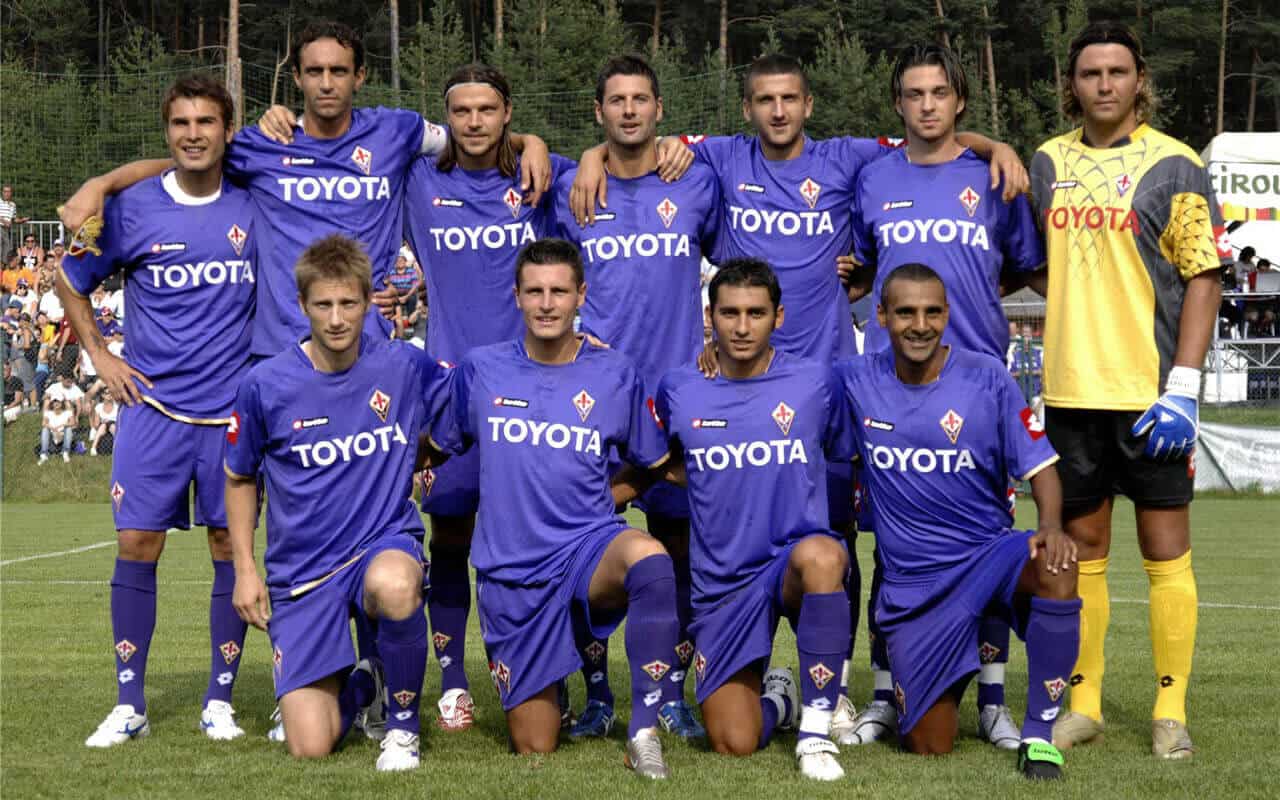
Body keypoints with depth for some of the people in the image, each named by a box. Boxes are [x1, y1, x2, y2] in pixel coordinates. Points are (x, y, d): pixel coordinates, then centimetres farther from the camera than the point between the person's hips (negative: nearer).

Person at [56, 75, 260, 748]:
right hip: (153, 406, -1)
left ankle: (219, 700, 12)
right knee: (136, 545, -4)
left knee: (232, 548, 1)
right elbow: (70, 280, 13)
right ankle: (129, 705, 5)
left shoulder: (253, 208, 2)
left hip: (235, 408, 1)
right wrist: (99, 355, 6)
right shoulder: (133, 207, -1)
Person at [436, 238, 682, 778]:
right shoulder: (479, 370, 2)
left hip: (591, 547, -1)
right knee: (535, 749, 4)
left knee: (649, 556, -39)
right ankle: (535, 695, 42)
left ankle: (643, 732, -33)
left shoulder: (616, 375, 1)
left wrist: (600, 498, 4)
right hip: (510, 571, 1)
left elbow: (659, 466, 11)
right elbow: (444, 450, 15)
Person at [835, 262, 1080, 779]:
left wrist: (1051, 527, -25)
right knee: (929, 748, -1)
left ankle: (1038, 736, -21)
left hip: (988, 554, -1)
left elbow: (1038, 466, -4)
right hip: (911, 582, 1)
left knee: (1056, 567, -37)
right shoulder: (855, 382, -2)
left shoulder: (986, 378, -7)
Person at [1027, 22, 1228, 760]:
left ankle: (1171, 710, 9)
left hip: (1151, 393, -4)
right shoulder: (1049, 163, 9)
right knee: (1083, 548, 10)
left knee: (1166, 551, 1)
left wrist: (1182, 388, -14)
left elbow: (1205, 278, -8)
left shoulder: (1173, 165, -5)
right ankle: (1085, 702, 19)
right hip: (1071, 391, 4)